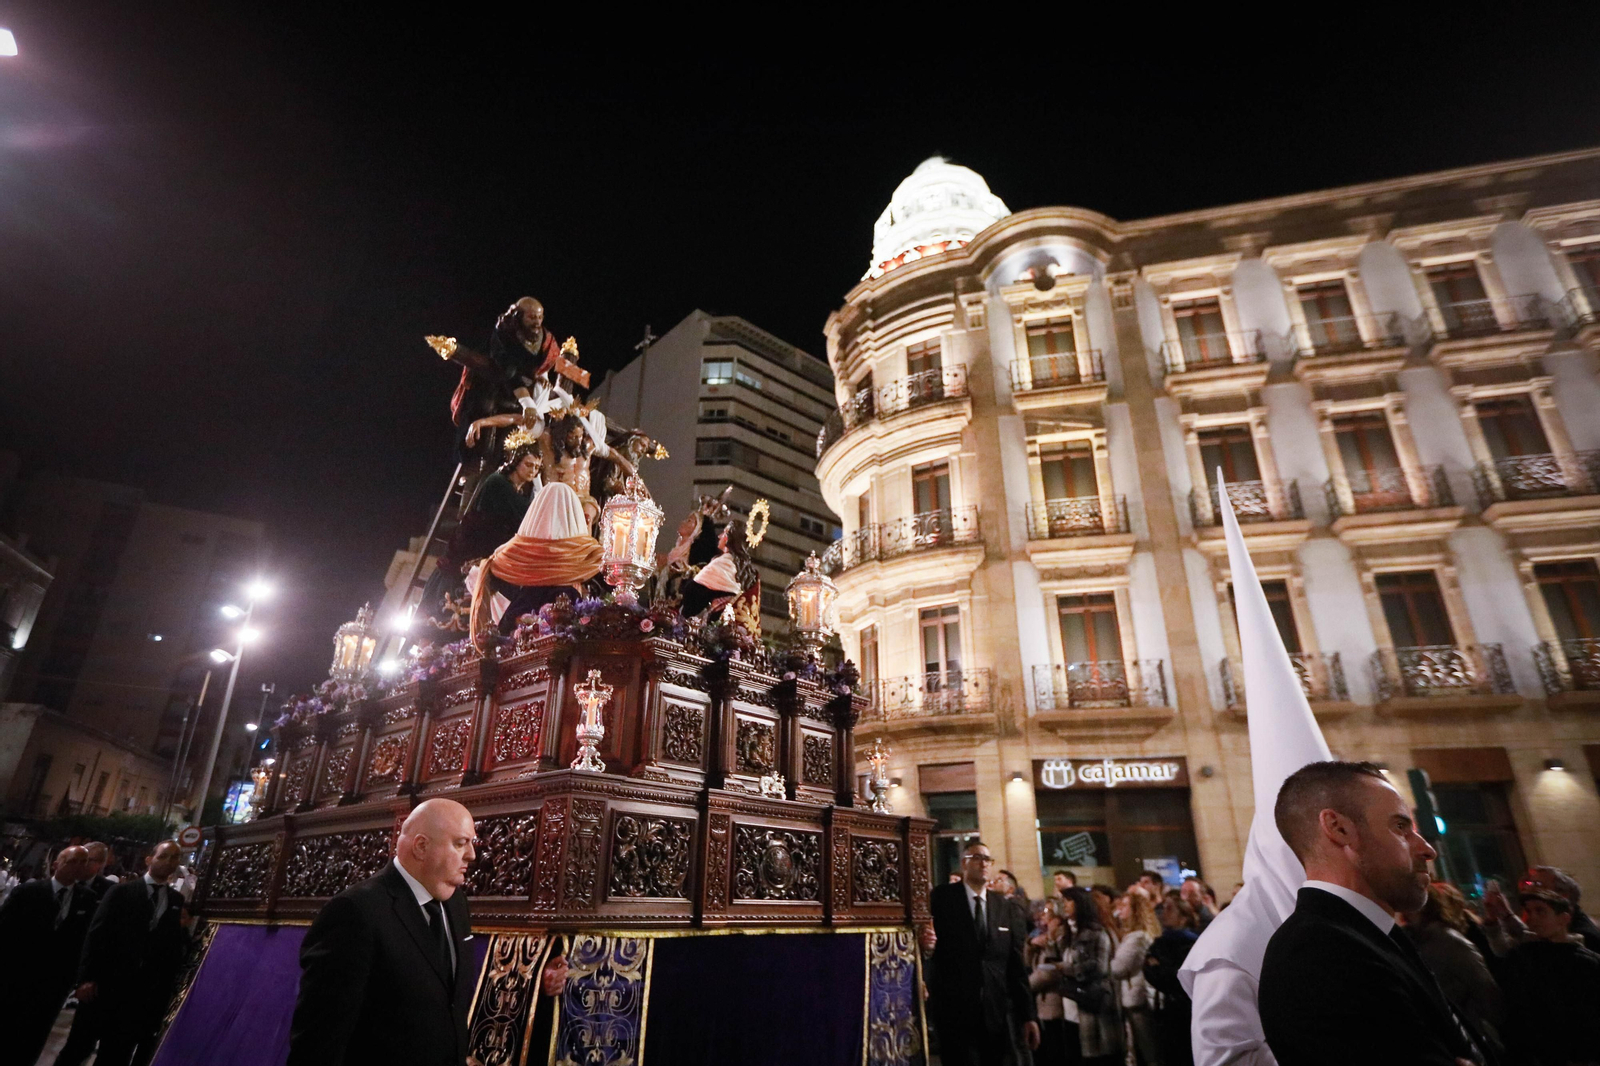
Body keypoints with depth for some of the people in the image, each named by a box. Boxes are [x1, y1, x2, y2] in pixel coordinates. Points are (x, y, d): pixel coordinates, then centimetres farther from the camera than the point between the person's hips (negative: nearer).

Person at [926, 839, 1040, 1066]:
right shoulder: (941, 898, -2)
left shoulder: (1008, 910, 9)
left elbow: (1016, 967, 9)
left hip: (999, 1012, 3)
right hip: (955, 1010, -3)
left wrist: (1028, 1016, 6)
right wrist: (926, 941, -26)